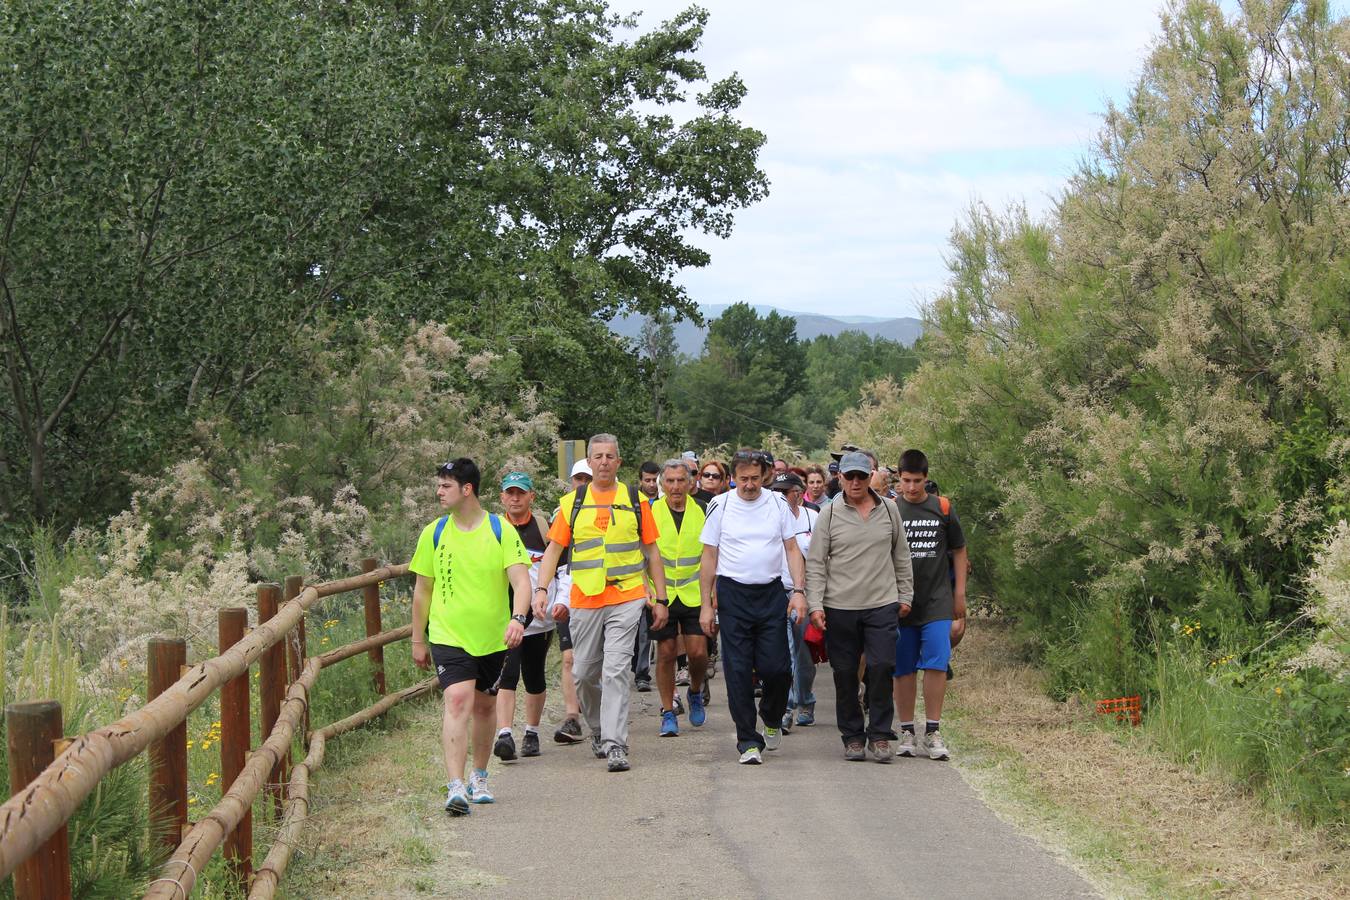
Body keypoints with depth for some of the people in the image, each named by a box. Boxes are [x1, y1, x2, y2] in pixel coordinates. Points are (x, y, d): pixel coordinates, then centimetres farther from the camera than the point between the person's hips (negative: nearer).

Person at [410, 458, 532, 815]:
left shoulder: (501, 530, -3)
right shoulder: (433, 534, 2)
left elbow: (520, 581, -9)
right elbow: (422, 589, 11)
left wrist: (517, 617, -28)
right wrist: (418, 640, 12)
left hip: (493, 637, 1)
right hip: (448, 635, -1)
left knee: (483, 705, 14)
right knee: (457, 700, -18)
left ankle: (479, 777, 34)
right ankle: (455, 786, -25)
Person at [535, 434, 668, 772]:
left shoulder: (636, 502, 7)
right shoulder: (571, 503, 8)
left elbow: (651, 552, 12)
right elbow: (553, 550, 7)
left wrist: (660, 598, 9)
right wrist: (541, 589, -7)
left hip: (627, 599, -2)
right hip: (584, 601, 2)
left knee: (616, 671, -12)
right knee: (584, 674, 8)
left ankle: (615, 744, -13)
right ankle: (598, 729, 32)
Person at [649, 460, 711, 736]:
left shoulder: (702, 512, 3)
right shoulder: (650, 513, -1)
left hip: (694, 595, 1)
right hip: (660, 596, -1)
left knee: (698, 652, -4)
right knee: (666, 653, 1)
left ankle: (695, 693, 25)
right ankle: (668, 712, 12)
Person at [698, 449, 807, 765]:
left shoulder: (777, 504, 4)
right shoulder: (720, 506, 0)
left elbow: (792, 549, 8)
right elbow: (709, 557, 4)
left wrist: (799, 590, -5)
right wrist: (706, 605, 1)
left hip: (771, 593, 1)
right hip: (733, 595, -1)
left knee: (776, 668, -4)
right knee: (738, 671, -3)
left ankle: (772, 719, 26)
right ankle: (748, 741, 4)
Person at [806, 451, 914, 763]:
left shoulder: (889, 510, 7)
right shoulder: (829, 514, 1)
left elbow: (901, 557, 15)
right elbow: (815, 563, 1)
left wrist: (905, 596, 13)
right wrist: (815, 605, -6)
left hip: (882, 605, 1)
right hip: (839, 607, -1)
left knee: (881, 667, -8)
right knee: (845, 674, 4)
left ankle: (879, 735, 3)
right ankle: (852, 736, 15)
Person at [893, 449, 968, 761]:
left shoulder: (942, 509, 4)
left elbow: (959, 550, 14)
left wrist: (960, 591, 10)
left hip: (937, 602, 0)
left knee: (936, 665, -9)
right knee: (903, 669, 4)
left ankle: (933, 732, -2)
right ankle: (907, 732, 13)